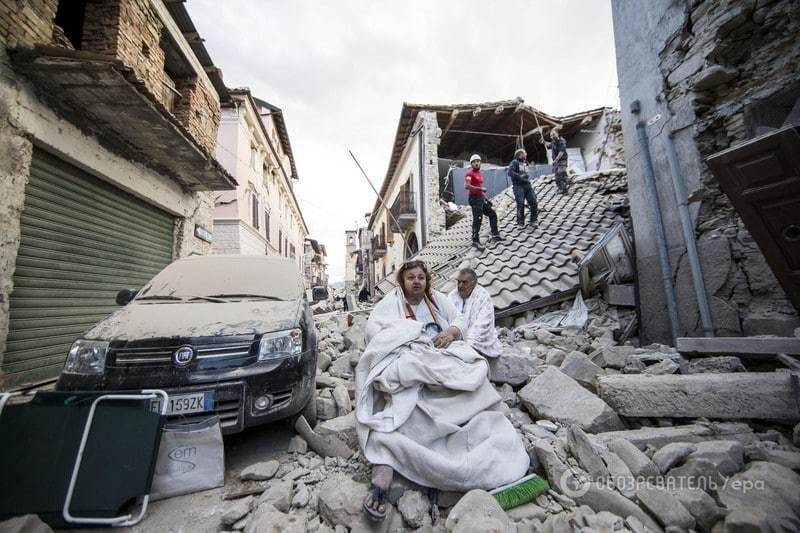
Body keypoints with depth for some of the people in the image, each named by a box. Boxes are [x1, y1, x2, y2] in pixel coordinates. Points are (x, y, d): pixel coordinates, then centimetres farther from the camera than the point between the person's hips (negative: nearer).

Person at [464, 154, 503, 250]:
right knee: (477, 220, -12)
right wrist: (480, 188, -20)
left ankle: (495, 235, 23)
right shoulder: (470, 174, -9)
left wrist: (486, 198, 23)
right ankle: (475, 241, -6)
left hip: (481, 198, 10)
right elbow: (467, 186, -25)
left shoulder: (479, 174, 19)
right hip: (475, 199, -9)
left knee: (493, 214, 15)